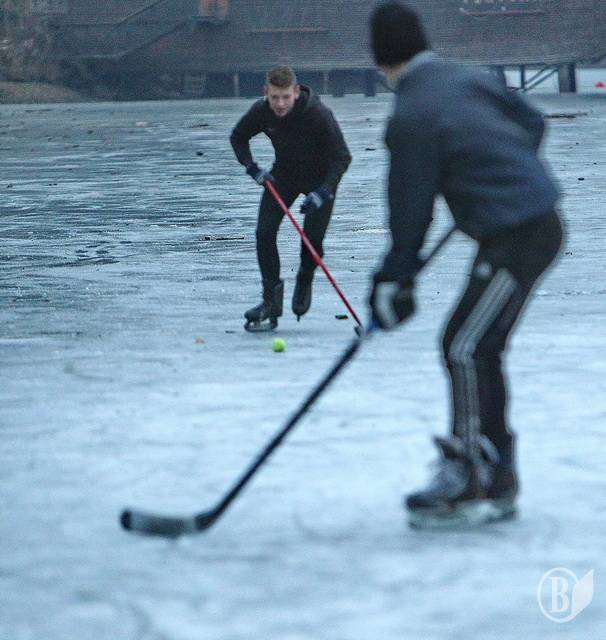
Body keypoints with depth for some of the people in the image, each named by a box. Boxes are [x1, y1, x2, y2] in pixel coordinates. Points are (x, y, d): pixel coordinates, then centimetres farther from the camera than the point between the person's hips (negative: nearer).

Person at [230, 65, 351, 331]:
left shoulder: (319, 114, -32)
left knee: (312, 239, -14)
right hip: (284, 174, 4)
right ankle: (271, 302, -4)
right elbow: (238, 137, 2)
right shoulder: (261, 111, -20)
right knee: (264, 232, -11)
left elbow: (342, 157, -26)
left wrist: (322, 193, -36)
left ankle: (305, 280, 20)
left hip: (320, 177, -3)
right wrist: (252, 168, -12)